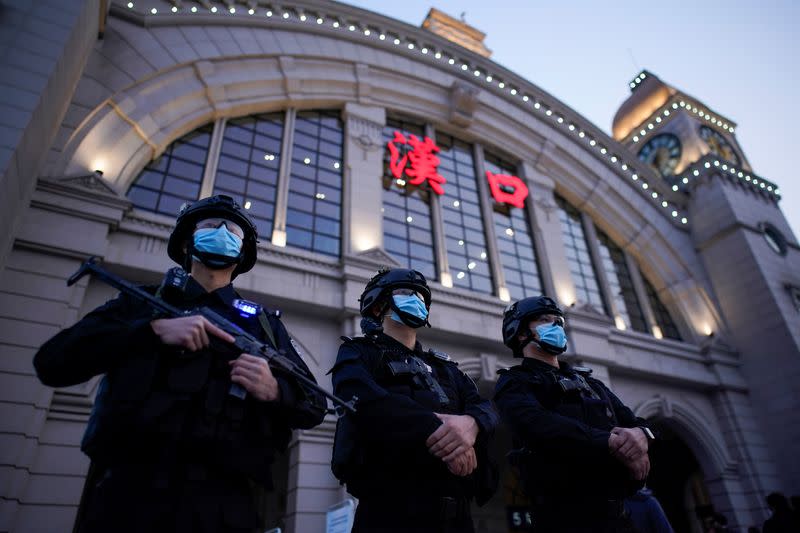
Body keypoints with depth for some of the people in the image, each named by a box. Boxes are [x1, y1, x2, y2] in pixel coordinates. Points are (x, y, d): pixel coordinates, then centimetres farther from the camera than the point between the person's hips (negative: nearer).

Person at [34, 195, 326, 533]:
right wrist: (154, 329, -13)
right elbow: (51, 363, 0)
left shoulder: (264, 324, 13)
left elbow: (314, 408, 11)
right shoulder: (141, 302, 12)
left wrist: (275, 390, -11)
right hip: (125, 495, 0)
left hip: (222, 505, 1)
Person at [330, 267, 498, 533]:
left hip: (455, 508, 5)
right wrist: (435, 432, -22)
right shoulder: (359, 352, 8)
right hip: (391, 505, -5)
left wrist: (471, 423, -18)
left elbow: (485, 407, 6)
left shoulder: (445, 367, 23)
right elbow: (363, 398, -14)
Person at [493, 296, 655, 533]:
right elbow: (537, 425, -19)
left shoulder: (590, 382, 22)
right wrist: (614, 444, -21)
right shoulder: (514, 382, 1)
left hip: (618, 512, 7)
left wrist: (640, 434, -13)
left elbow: (634, 422, 12)